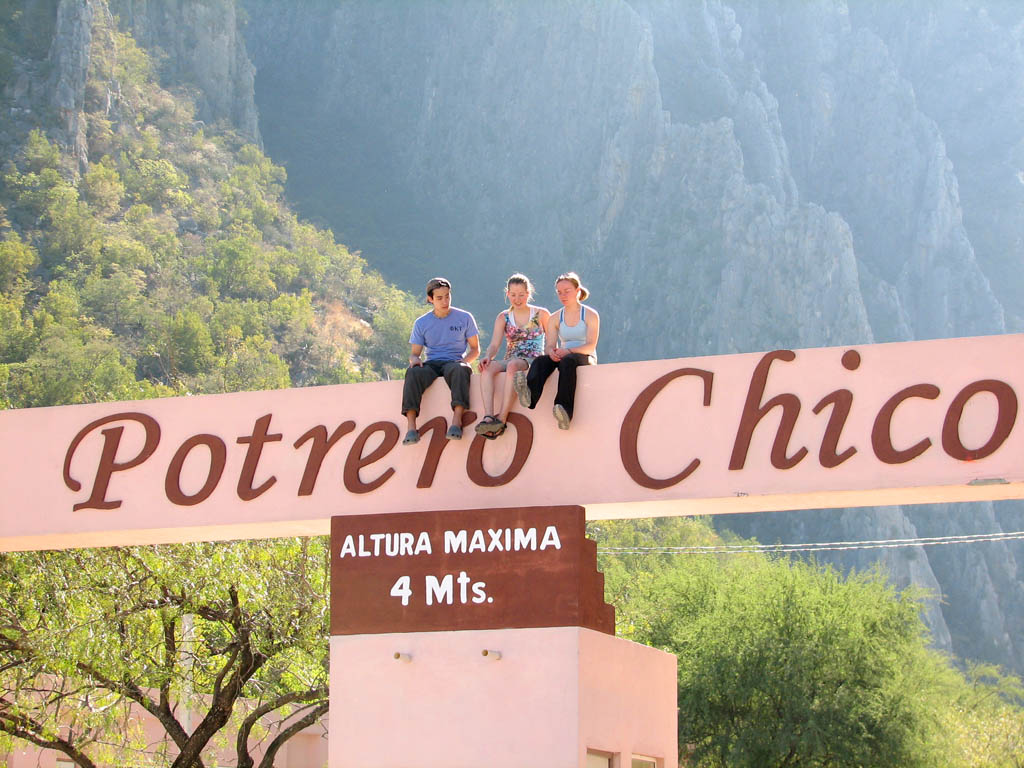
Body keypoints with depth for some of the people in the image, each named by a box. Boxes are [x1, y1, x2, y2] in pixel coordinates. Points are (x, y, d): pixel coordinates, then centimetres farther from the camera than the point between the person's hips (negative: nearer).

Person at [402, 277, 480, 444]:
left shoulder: (464, 318, 10)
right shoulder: (421, 323, 13)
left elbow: (475, 349, 12)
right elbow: (415, 352, 13)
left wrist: (465, 360, -11)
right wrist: (414, 359, -13)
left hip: (454, 362, -1)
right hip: (431, 364, 1)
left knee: (460, 369, -39)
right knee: (413, 372, -34)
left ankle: (456, 422, -49)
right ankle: (411, 428, -43)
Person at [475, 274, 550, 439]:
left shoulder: (541, 314, 8)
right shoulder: (503, 318, 15)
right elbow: (494, 344, 3)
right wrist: (488, 356, -19)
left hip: (533, 362, -3)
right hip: (510, 361, 3)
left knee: (513, 366, -38)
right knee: (488, 367, -31)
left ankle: (501, 419, -45)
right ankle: (488, 416, -48)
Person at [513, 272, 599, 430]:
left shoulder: (590, 315, 5)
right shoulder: (555, 319, 17)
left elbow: (591, 345, -8)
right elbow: (549, 345, 8)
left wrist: (569, 351, -25)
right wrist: (551, 352, -19)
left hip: (586, 359, -4)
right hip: (562, 357, 4)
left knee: (568, 361, -40)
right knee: (541, 361, -30)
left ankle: (565, 411, -57)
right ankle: (529, 394, -62)